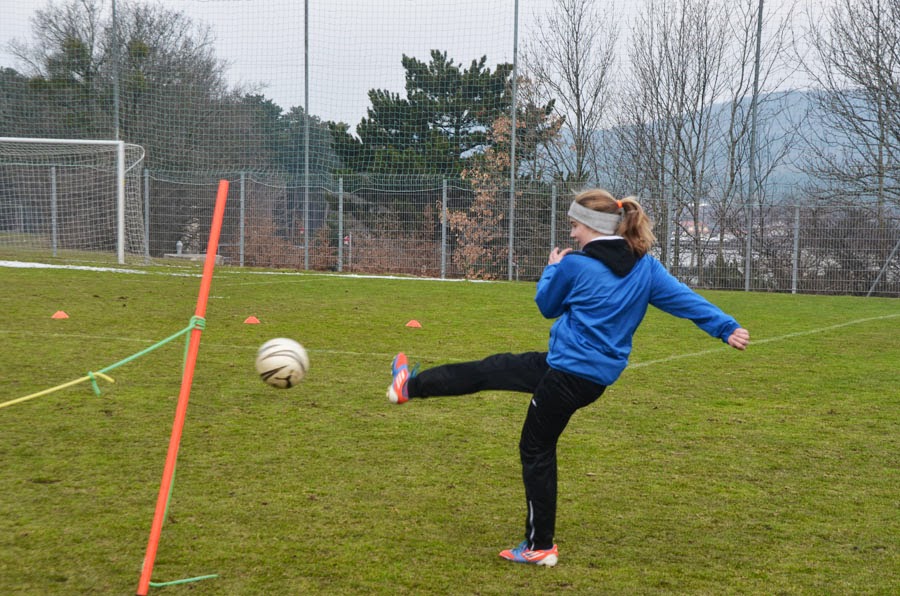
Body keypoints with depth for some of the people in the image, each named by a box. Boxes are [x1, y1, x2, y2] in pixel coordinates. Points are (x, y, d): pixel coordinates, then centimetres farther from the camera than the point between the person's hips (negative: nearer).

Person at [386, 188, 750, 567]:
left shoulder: (574, 265, -15)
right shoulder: (645, 266, 1)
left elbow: (547, 306, 2)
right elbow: (685, 298, -6)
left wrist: (552, 269, 19)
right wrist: (726, 328, -6)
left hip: (569, 374, -8)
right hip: (599, 375, 8)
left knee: (537, 451, 8)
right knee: (491, 369, 17)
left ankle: (540, 547, 16)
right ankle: (412, 386, 28)